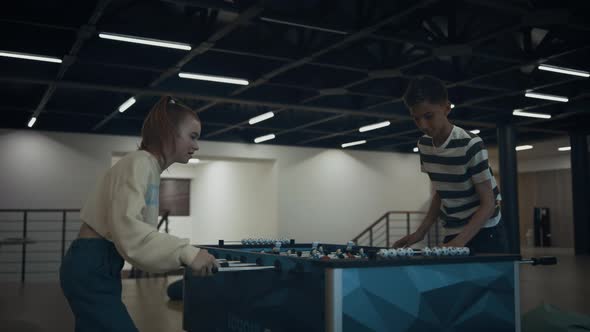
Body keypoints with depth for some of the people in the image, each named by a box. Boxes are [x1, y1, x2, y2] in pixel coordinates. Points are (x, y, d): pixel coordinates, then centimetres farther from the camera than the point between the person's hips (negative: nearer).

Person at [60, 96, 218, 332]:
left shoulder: (150, 168, 13)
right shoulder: (139, 162, -15)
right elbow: (128, 230, -28)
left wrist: (181, 254, 8)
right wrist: (185, 253, -31)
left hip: (99, 268, 10)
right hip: (91, 269, -10)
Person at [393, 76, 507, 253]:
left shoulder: (470, 145, -20)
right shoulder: (424, 145, 1)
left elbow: (488, 203, -18)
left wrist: (459, 242, -30)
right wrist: (421, 232, 1)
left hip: (484, 234, -6)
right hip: (452, 235, 6)